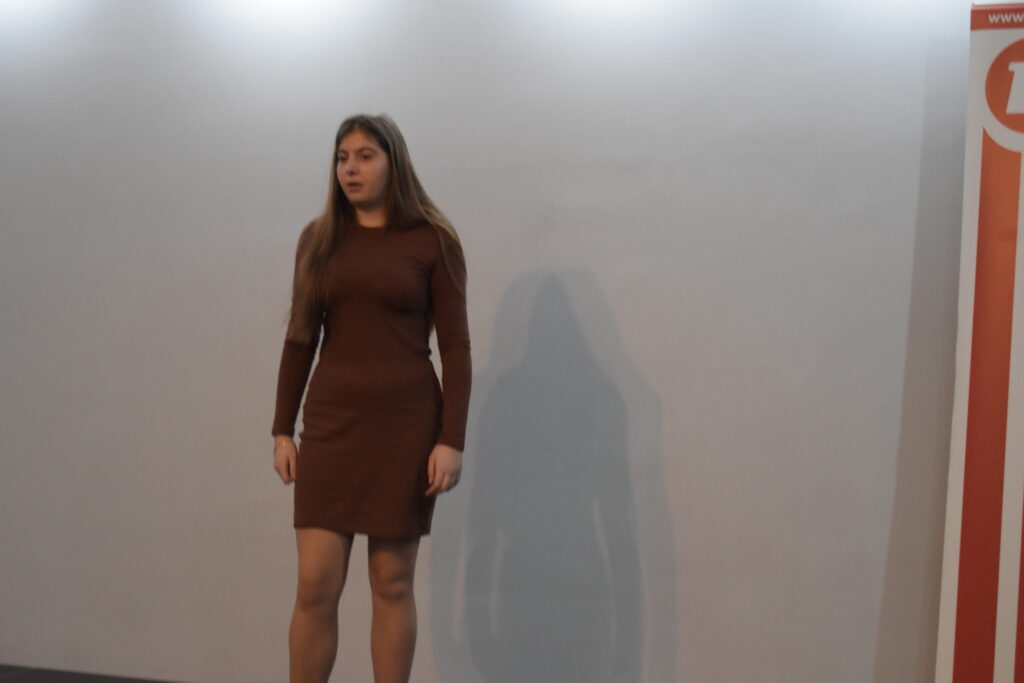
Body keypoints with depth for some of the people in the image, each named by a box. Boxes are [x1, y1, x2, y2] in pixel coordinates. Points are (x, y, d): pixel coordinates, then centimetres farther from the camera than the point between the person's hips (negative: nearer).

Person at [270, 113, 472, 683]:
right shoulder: (319, 238, 7)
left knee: (393, 583, 4)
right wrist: (283, 430, 5)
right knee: (315, 585, -2)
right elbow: (301, 338, 9)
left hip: (406, 423, -3)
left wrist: (451, 440, -12)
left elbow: (456, 346, -5)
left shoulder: (433, 240, -3)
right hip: (332, 421, 3)